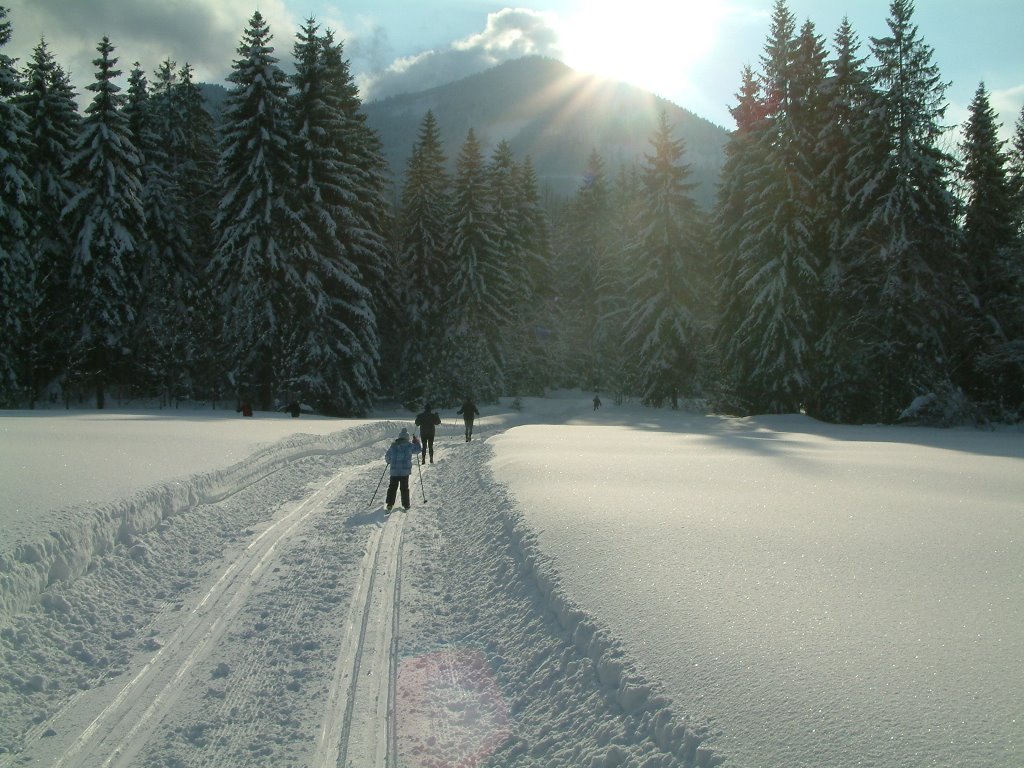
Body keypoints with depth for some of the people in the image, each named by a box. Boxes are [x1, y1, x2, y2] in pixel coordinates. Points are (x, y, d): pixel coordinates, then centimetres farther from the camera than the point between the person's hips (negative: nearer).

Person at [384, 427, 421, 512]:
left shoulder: (393, 446, 2)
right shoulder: (409, 446, -4)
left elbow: (387, 456, 11)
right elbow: (418, 450, 12)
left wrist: (389, 461, 32)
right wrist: (416, 442, 28)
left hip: (394, 471, 1)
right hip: (405, 471, -1)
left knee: (392, 487, 10)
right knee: (404, 488, 8)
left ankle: (389, 504, 4)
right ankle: (406, 505, 12)